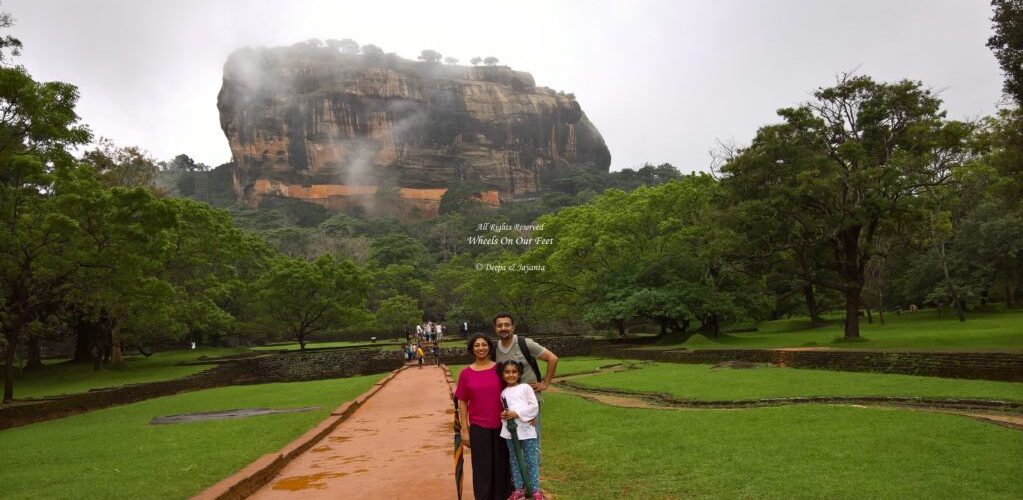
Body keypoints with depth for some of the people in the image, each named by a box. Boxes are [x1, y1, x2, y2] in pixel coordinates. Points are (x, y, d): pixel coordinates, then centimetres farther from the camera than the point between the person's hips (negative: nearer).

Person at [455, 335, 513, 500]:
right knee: (482, 467, 5)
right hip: (478, 427, -1)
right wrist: (464, 430, -1)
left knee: (501, 465, 10)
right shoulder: (466, 373, -1)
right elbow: (462, 403, 2)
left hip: (501, 425, 1)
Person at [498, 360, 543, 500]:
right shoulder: (503, 392, 11)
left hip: (526, 430, -4)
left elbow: (534, 407, -7)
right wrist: (503, 415, -6)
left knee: (531, 461, 2)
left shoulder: (525, 388, 0)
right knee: (514, 461, 12)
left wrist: (517, 413, -14)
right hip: (510, 431, 4)